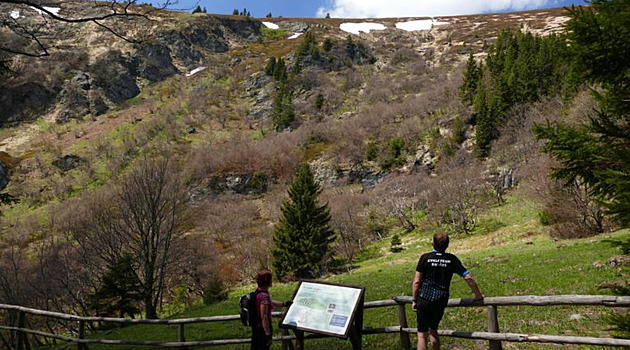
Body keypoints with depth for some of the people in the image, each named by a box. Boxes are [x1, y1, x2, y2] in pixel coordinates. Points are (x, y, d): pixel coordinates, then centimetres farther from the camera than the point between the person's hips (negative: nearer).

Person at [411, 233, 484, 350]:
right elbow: (468, 278, -1)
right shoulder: (452, 259, 0)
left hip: (424, 300, -3)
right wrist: (478, 295, 11)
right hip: (440, 302, 3)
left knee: (422, 334, 4)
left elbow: (416, 281, -6)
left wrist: (414, 300, 3)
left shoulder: (425, 257, -6)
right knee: (433, 330, 24)